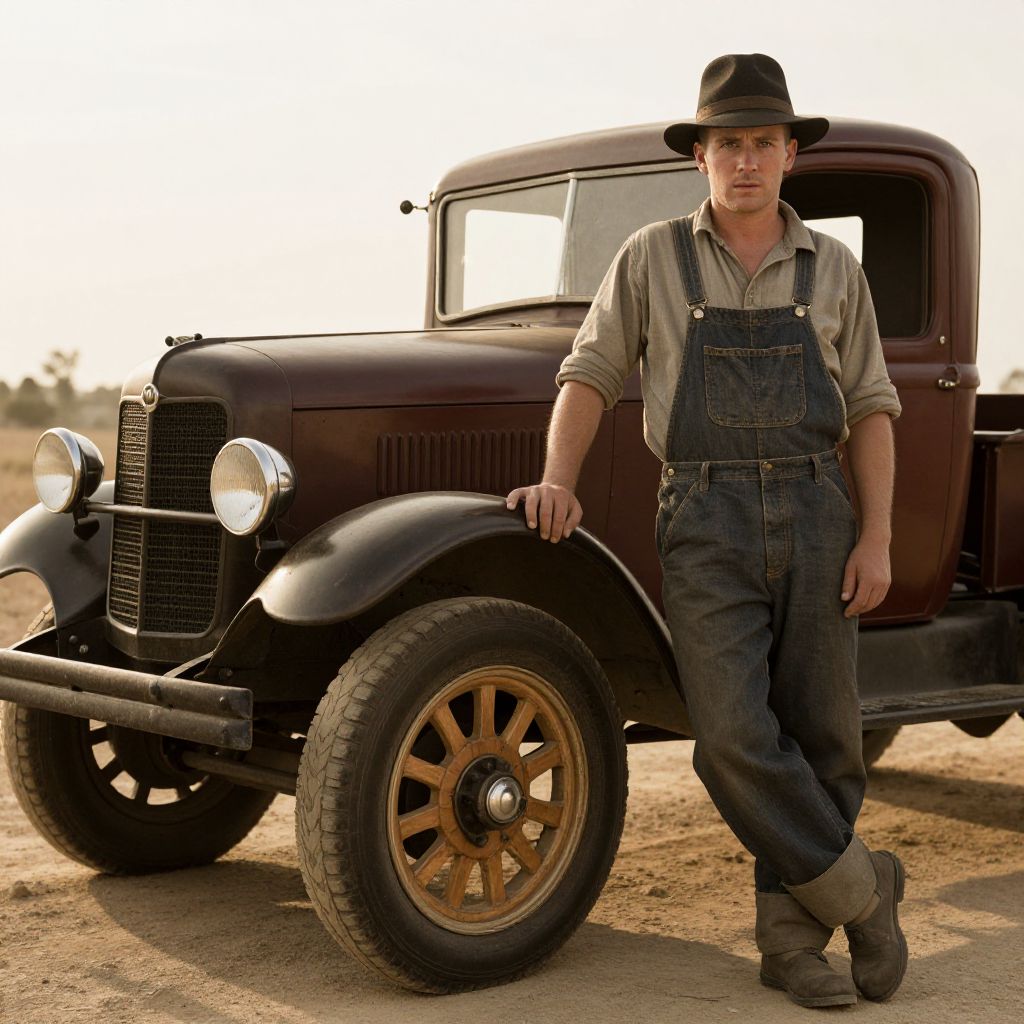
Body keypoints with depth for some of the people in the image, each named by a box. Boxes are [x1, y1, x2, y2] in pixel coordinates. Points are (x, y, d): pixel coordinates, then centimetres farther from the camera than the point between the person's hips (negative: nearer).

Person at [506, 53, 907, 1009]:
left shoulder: (832, 268, 9)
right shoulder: (653, 257, 5)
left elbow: (870, 409, 9)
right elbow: (591, 373, 5)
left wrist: (876, 539, -1)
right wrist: (558, 480, -11)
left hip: (815, 515, 2)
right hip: (703, 524, -2)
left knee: (819, 735, 4)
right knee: (734, 733, -13)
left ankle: (791, 936, 17)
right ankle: (860, 885, 7)